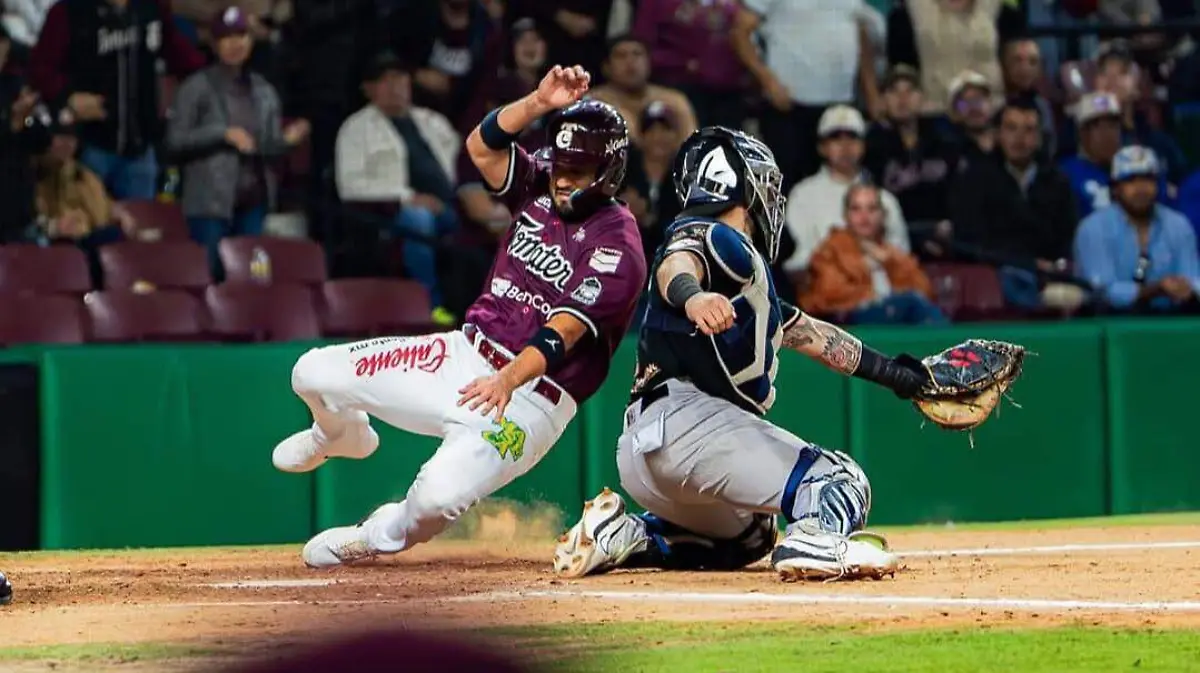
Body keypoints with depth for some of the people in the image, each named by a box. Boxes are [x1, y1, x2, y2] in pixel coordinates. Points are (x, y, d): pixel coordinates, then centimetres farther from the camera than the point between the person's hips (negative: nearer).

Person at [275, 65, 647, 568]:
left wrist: (509, 379, -43)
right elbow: (481, 147, -12)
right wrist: (539, 103, -27)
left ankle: (374, 538, 5)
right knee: (313, 374, -1)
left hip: (531, 397, -7)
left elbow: (563, 332, -26)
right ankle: (343, 435, 37)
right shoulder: (539, 191, 6)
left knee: (441, 494, -32)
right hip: (464, 356, 7)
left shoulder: (617, 247, -15)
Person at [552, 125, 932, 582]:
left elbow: (809, 333, 38)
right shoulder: (709, 237, -1)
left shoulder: (745, 269, 28)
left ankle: (621, 536, 17)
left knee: (748, 536, 34)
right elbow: (676, 263, -26)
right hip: (684, 419, -10)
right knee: (841, 484, -17)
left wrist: (890, 372, 41)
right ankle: (815, 540, -48)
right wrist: (690, 295, -49)